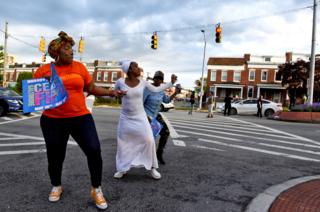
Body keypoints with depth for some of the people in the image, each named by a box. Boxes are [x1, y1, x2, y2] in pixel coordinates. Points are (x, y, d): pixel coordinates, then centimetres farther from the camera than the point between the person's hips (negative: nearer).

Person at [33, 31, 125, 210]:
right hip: (52, 121, 0)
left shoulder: (79, 67, 4)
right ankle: (56, 186, 42)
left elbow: (92, 88, 9)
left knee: (94, 150, -8)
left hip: (81, 117, 1)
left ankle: (97, 190, 12)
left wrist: (111, 92, 0)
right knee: (55, 156, 13)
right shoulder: (44, 70, -1)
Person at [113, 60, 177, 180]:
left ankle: (152, 167, 11)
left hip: (140, 117, 1)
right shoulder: (120, 82, -12)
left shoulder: (143, 82, -6)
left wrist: (171, 83, 5)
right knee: (122, 143, 5)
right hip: (125, 118, -1)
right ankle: (122, 169, 23)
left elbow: (156, 89, 8)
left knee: (149, 140, -6)